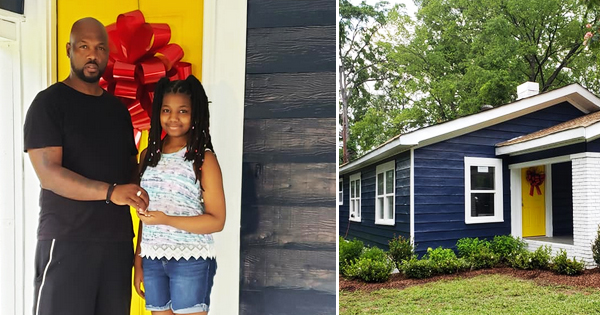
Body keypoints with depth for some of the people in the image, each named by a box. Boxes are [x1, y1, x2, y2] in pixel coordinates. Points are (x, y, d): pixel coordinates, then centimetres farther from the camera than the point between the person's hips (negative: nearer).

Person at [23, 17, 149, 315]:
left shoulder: (118, 108, 15)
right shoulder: (49, 102, -3)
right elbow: (48, 173, -15)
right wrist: (110, 192, -26)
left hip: (118, 239, 5)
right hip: (67, 241, -5)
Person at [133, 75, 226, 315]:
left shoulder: (203, 158, -7)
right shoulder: (149, 155, 9)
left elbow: (217, 220, -10)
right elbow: (144, 216, 15)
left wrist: (167, 220, -20)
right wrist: (138, 261, 13)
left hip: (191, 261, -5)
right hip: (153, 260, 5)